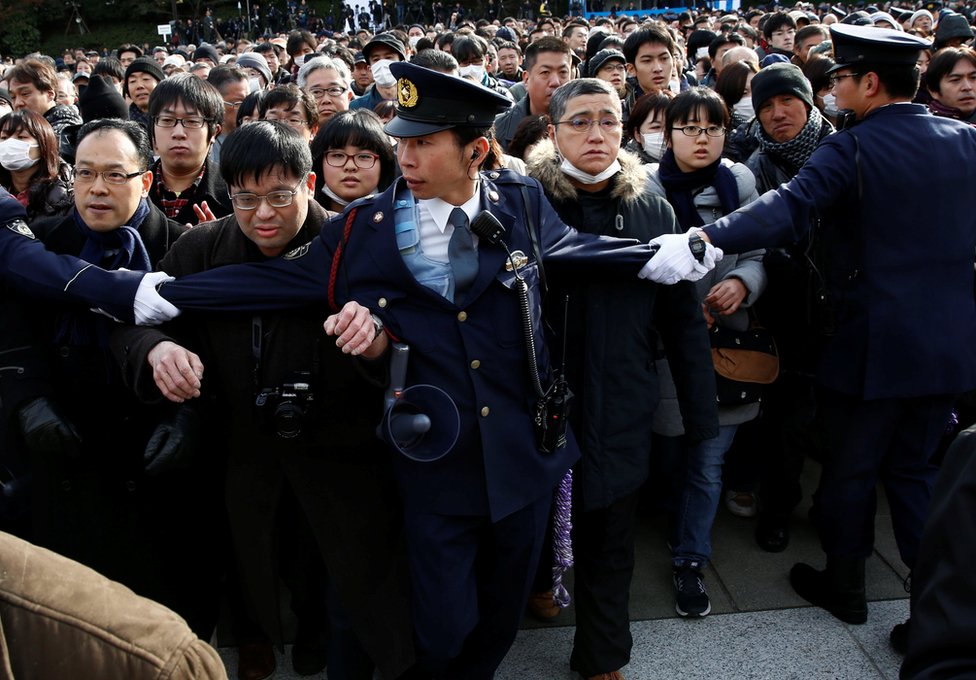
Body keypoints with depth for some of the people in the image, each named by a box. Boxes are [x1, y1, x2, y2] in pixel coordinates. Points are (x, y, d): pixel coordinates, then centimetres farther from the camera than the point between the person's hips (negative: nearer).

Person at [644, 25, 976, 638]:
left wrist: (702, 242, -39)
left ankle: (845, 586, 29)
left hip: (873, 343, -5)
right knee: (916, 468, 19)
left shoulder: (853, 150, -15)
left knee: (850, 470, 13)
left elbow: (788, 209, -30)